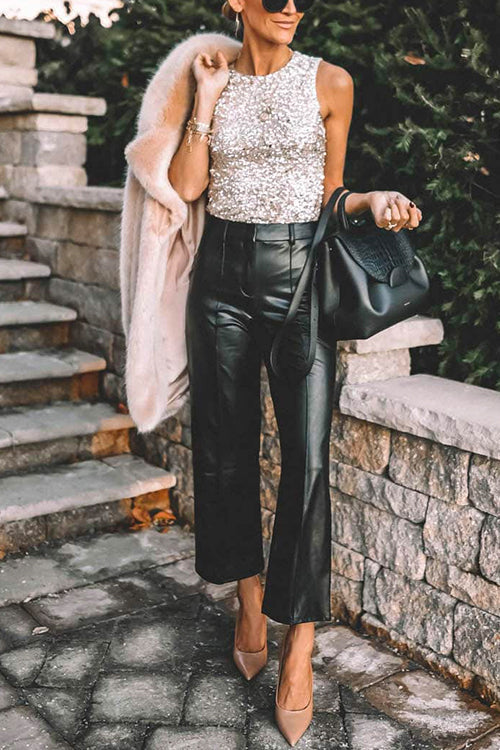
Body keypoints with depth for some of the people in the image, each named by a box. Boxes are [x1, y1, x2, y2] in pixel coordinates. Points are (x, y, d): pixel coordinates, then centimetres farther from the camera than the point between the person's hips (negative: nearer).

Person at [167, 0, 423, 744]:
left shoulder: (330, 82, 3)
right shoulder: (211, 81, 8)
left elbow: (328, 193, 8)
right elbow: (185, 186, -3)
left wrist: (374, 200, -10)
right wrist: (208, 97, -5)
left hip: (299, 272, -2)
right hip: (222, 273, 3)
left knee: (306, 457, -9)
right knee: (227, 445, 8)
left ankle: (299, 644, 2)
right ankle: (251, 600, 28)